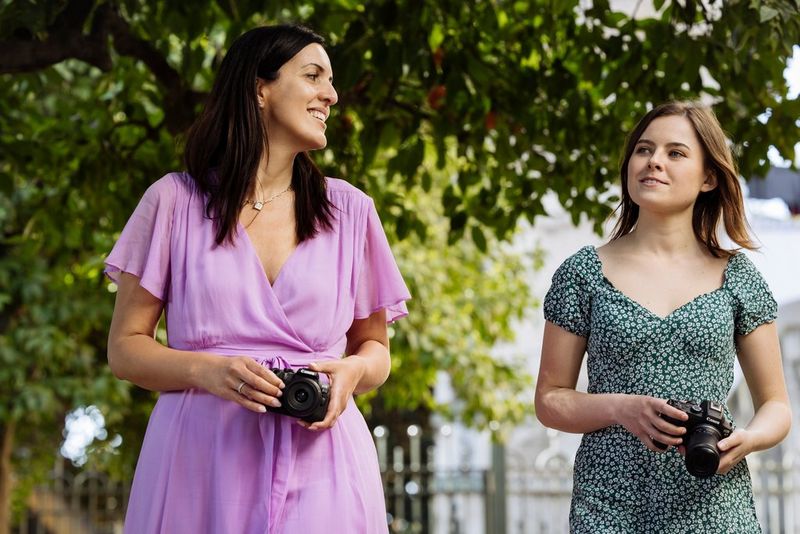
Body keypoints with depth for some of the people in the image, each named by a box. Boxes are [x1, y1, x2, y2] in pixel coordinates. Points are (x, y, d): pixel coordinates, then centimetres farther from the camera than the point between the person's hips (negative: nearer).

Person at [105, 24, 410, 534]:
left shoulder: (350, 210, 11)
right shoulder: (175, 201, 4)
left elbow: (375, 349, 17)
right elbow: (125, 346, 4)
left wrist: (352, 371, -7)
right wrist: (205, 370, -15)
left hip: (318, 463, 2)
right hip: (201, 461, -2)